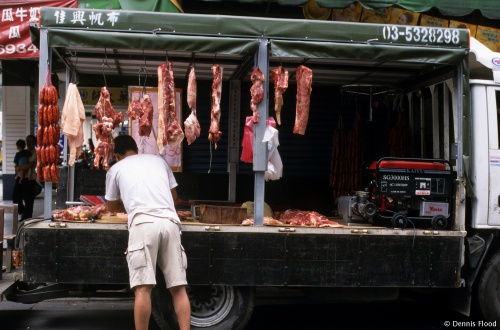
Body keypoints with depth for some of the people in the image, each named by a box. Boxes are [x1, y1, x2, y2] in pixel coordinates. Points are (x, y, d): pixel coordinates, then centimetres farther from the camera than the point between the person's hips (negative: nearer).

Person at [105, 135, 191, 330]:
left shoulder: (116, 169, 18)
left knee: (143, 288, -5)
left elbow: (112, 206, 29)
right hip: (170, 222, 3)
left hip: (143, 224, -3)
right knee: (178, 287, 6)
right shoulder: (158, 160, 25)